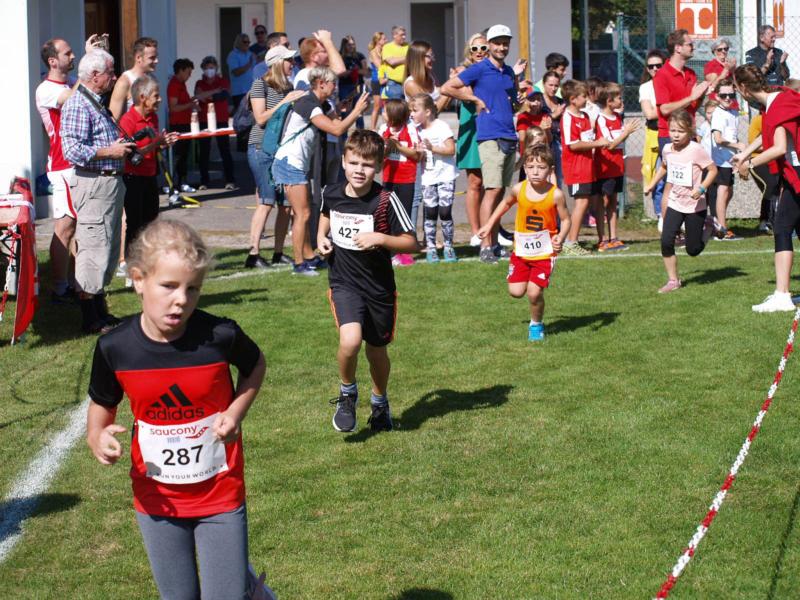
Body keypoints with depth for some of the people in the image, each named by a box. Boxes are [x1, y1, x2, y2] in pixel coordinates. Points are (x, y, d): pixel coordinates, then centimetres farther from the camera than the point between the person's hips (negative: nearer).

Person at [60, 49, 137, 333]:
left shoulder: (97, 103, 19)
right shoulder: (77, 105, -14)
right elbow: (72, 150, -23)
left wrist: (123, 147, 13)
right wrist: (110, 151, -16)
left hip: (111, 181, 11)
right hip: (94, 185, -11)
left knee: (108, 250, 14)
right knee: (94, 249, -8)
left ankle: (100, 310, 22)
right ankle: (91, 318, -4)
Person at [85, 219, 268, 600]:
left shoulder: (219, 336, -18)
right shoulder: (115, 349, -13)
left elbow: (255, 365, 5)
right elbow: (102, 406, 5)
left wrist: (237, 411, -11)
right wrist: (97, 438, -15)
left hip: (220, 497, -2)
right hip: (157, 500, 2)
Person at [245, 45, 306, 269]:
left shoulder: (289, 87, 13)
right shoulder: (260, 85, -6)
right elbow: (261, 118, -12)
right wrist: (285, 101, -14)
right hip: (262, 148, -7)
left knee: (286, 204, 3)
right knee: (266, 202, -13)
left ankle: (278, 253, 12)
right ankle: (253, 254, -10)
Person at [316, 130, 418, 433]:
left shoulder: (386, 200, -16)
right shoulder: (331, 193, -5)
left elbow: (412, 243, -12)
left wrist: (381, 239, -26)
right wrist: (322, 237, 4)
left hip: (379, 286, 0)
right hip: (344, 283, 0)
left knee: (376, 349, 15)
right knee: (350, 340, -24)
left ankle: (380, 401, 45)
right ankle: (347, 393, 5)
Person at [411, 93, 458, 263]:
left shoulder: (442, 127, -9)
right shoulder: (418, 130, 9)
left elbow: (451, 149, -14)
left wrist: (432, 148, -20)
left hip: (445, 176, -5)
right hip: (428, 177, 5)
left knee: (445, 212, -6)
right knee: (430, 213, 1)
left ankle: (448, 247, 6)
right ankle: (430, 248, 7)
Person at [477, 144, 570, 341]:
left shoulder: (555, 195, -16)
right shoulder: (519, 190, -8)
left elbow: (565, 220, -5)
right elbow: (506, 203, 13)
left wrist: (560, 238, -24)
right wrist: (489, 225, 15)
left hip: (545, 253, -3)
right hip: (521, 251, 3)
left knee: (534, 293, -11)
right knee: (516, 292, 0)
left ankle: (536, 325, 17)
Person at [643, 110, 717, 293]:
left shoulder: (696, 150, -18)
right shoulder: (667, 150, -1)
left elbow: (713, 170, -13)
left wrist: (701, 188, -26)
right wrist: (652, 184, 15)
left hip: (695, 205, -4)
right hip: (675, 203, 4)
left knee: (693, 249, 4)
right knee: (666, 241, -11)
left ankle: (707, 226, 35)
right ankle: (673, 280, 3)